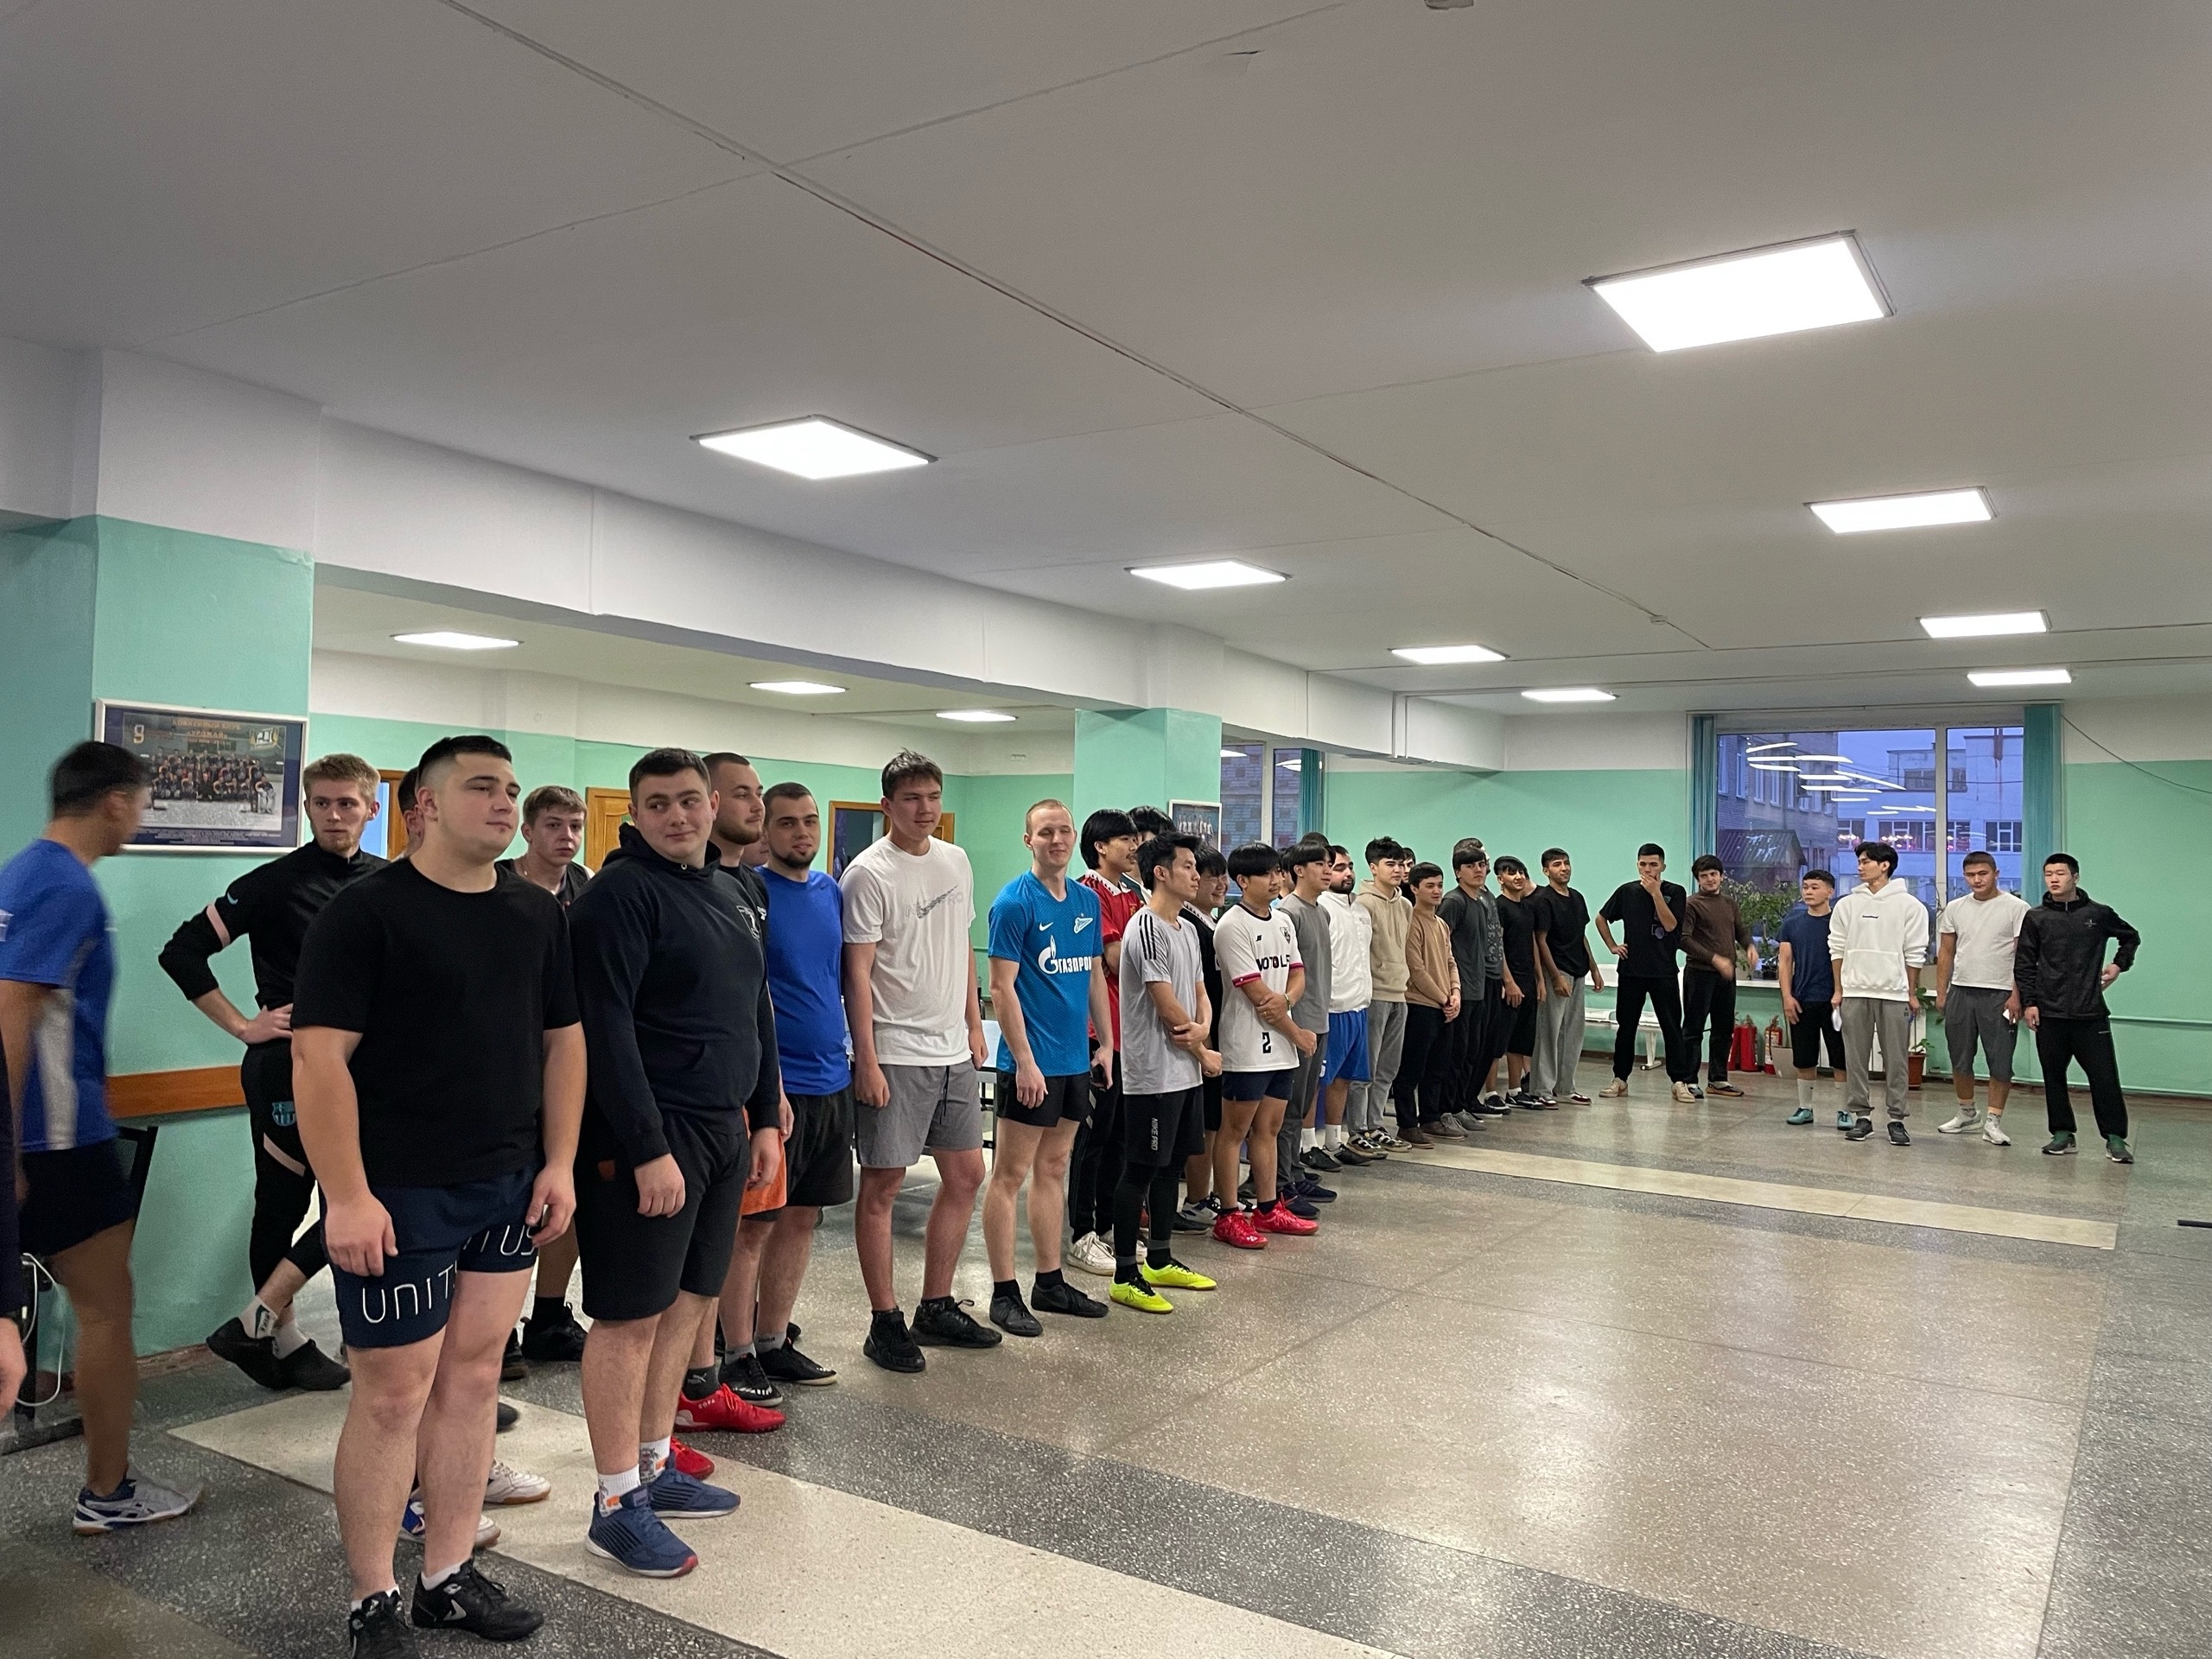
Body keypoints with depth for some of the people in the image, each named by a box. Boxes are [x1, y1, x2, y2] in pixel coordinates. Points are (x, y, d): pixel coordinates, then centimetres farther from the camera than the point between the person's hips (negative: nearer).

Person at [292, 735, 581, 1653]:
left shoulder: (537, 912, 8)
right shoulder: (365, 910, -10)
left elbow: (563, 1038, 12)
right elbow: (320, 1059, -14)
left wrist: (559, 1163, 6)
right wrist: (347, 1196, -18)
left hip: (508, 1188, 6)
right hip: (399, 1196, -6)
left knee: (472, 1377, 12)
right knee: (393, 1390, 2)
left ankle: (448, 1578, 26)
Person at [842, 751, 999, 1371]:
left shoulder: (955, 861, 10)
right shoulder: (869, 873, -12)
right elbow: (857, 973, -14)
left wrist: (974, 1027, 15)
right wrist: (866, 1060, -17)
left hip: (953, 1051, 8)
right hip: (896, 1054, -7)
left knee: (965, 1174, 13)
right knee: (882, 1184, 1)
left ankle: (936, 1306, 26)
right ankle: (885, 1322, 13)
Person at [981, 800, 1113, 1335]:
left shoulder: (1087, 900, 9)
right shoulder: (1014, 902, -12)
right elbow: (1001, 986, -14)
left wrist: (1105, 1043, 13)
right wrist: (1024, 1060, -18)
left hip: (1075, 1060, 7)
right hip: (1031, 1061, -7)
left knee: (1053, 1169, 15)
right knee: (1010, 1174, 1)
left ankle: (1050, 1282, 24)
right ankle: (1004, 1293, 8)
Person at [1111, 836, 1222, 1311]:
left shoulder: (1187, 929, 14)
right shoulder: (1147, 928, -16)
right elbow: (1167, 1007, -17)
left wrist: (1202, 1027, -8)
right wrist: (1204, 1053, -4)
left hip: (1185, 1072, 9)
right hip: (1153, 1074, -9)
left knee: (1170, 1165, 16)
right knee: (1140, 1171, -2)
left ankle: (1161, 1262, 27)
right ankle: (1125, 1276, 5)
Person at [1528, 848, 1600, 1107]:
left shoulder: (1577, 898, 14)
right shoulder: (1543, 900, -10)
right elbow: (1541, 941, -13)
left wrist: (1594, 969, 16)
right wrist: (1556, 977, -17)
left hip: (1577, 973, 8)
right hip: (1557, 971, -8)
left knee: (1575, 1030, 11)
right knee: (1550, 1031, -6)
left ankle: (1565, 1087, 19)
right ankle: (1543, 1089, -1)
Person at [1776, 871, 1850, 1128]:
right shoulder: (1792, 923, 8)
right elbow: (1785, 961, 7)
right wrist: (1787, 996, -2)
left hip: (1833, 1001, -3)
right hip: (1801, 1001, 3)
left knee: (1840, 1060, 0)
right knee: (1804, 1060, 9)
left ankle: (1843, 1111, 8)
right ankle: (1805, 1108, 19)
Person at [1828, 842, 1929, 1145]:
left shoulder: (1909, 905, 0)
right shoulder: (1847, 904, 7)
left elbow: (1915, 954, 2)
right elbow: (1837, 949, 10)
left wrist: (1912, 993, 1)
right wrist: (1839, 990, 7)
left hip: (1894, 993, -2)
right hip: (1855, 992, 2)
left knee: (1896, 1060, 2)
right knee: (1856, 1059, 5)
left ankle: (1897, 1119, 9)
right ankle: (1861, 1116, 13)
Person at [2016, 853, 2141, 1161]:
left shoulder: (2099, 914, 3)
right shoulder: (2036, 918, 3)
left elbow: (2131, 937, 23)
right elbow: (2024, 964, 4)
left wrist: (2119, 965, 9)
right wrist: (2029, 1002, -2)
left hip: (2091, 1013, -1)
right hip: (2049, 1014, 1)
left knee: (2104, 1076, -2)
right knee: (2054, 1077, 6)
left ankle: (2115, 1138, 6)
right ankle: (2062, 1134, 16)